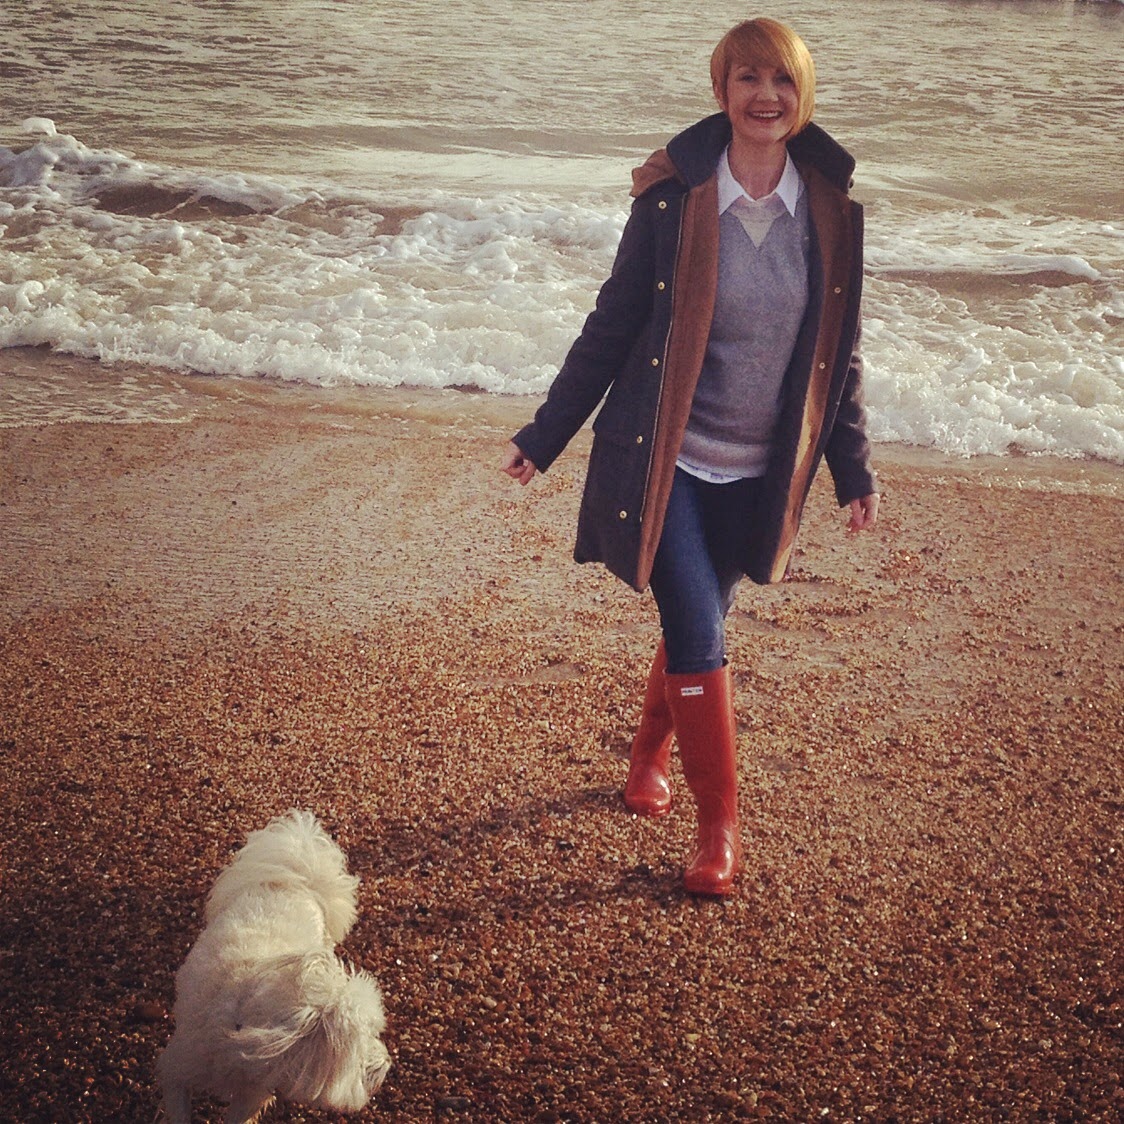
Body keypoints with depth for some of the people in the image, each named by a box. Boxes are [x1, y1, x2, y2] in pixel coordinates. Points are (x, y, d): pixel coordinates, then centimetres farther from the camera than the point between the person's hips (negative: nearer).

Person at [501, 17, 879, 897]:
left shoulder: (831, 210, -2)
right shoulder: (674, 197, -10)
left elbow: (840, 352, 7)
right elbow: (613, 325, -3)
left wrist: (855, 471, 8)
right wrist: (543, 438, 0)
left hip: (756, 474, 3)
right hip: (665, 460, -3)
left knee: (697, 624, 16)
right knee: (698, 634, -8)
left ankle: (650, 758, 42)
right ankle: (720, 825, 8)